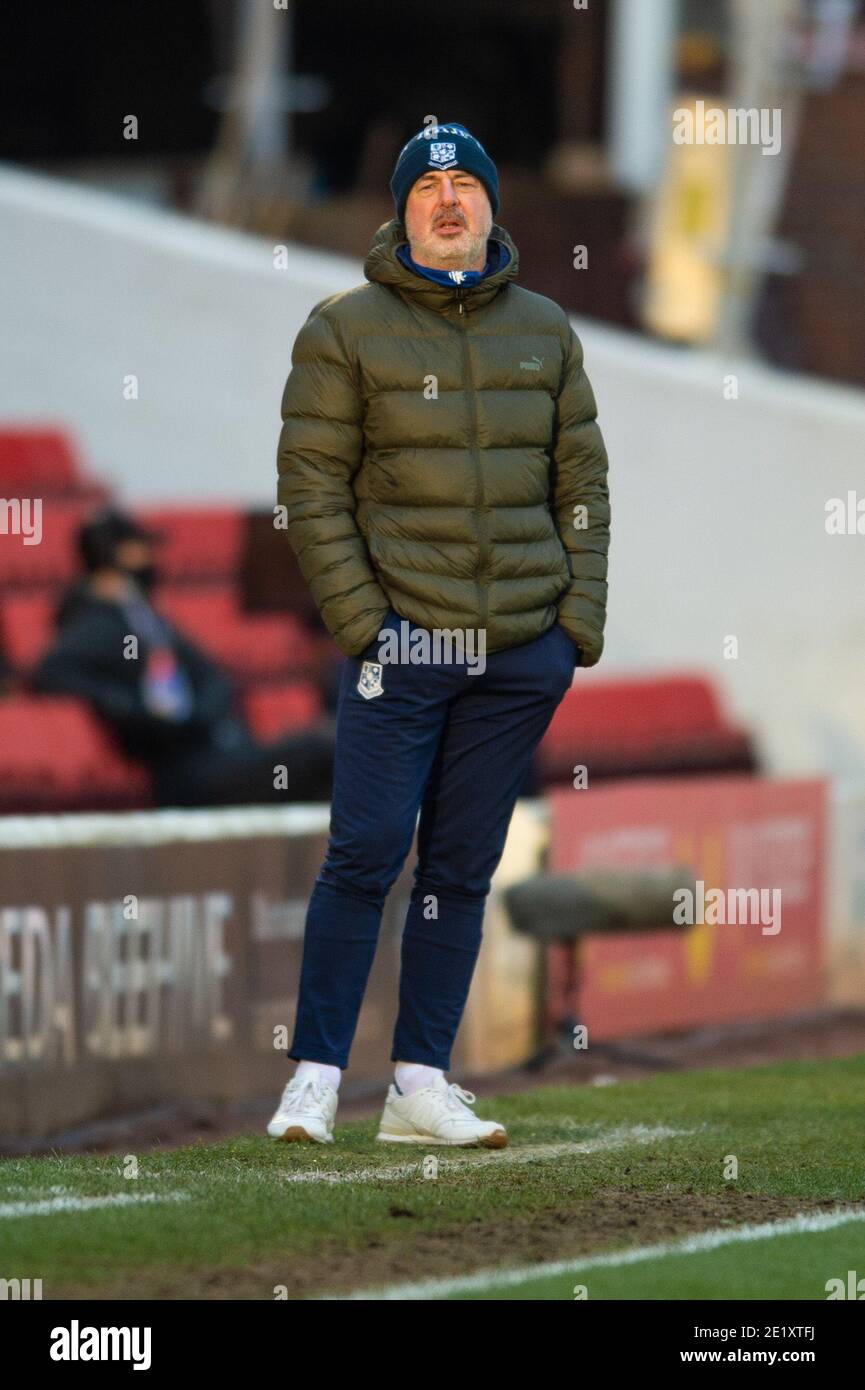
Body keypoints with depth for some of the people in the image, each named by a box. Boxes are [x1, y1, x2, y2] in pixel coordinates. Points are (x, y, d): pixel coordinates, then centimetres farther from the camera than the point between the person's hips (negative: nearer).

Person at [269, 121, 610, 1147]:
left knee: (463, 869, 5)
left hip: (525, 649, 4)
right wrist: (356, 619, -10)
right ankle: (315, 1077, -3)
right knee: (365, 857, -8)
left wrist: (580, 619, 4)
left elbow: (582, 481, 14)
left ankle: (421, 1085, 9)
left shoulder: (545, 331, 12)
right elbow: (312, 485, -1)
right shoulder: (347, 329, 1)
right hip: (402, 640, -3)